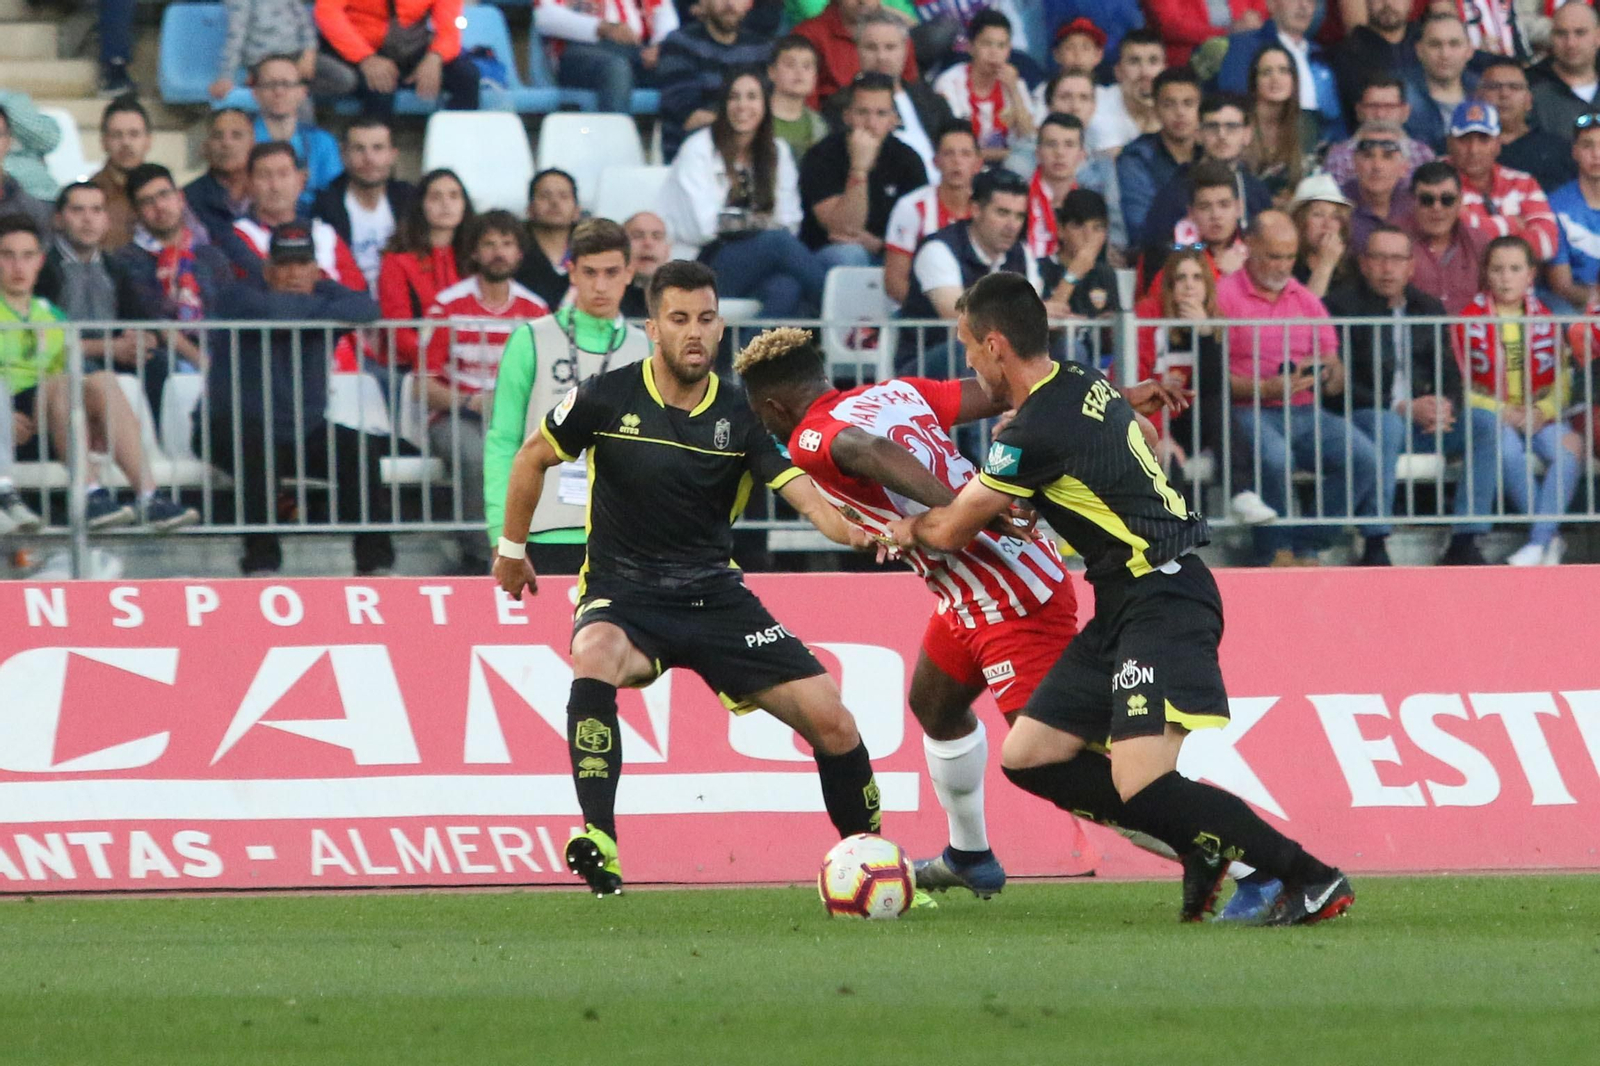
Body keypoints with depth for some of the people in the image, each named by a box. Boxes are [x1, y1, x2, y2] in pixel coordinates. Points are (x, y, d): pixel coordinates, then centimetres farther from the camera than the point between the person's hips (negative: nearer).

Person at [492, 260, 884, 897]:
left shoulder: (741, 415, -4)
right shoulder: (608, 399, -7)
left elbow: (811, 497, -15)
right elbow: (533, 457, 11)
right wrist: (512, 548, 16)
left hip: (715, 597, 2)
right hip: (622, 596, -2)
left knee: (831, 720, -8)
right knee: (595, 654, -39)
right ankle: (600, 849, -44)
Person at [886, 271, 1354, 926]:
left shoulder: (1037, 431, -17)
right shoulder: (1086, 387, 10)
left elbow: (951, 531, -3)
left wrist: (906, 528, 20)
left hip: (1161, 603, -10)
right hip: (1125, 607, 10)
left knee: (1142, 786, -21)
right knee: (1028, 756, 9)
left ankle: (1312, 878, -17)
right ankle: (1204, 848, 10)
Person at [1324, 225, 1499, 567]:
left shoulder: (1428, 308, 18)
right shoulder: (1341, 305, -1)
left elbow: (1449, 374, 15)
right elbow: (1339, 386, -10)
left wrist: (1447, 407, -11)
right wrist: (1403, 409, -18)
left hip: (1422, 419, 6)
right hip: (1360, 417, -6)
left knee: (1486, 423, -16)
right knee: (1386, 425, -39)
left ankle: (1464, 544, -20)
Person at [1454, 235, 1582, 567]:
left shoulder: (1545, 320, 11)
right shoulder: (1469, 321, 3)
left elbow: (1563, 383, 10)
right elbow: (1459, 388, 0)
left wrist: (1542, 411, -11)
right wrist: (1503, 412, -12)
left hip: (1539, 416, 2)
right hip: (1490, 415, -2)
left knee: (1569, 446, -30)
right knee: (1507, 449, -36)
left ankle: (1539, 540, -32)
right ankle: (1551, 536, -26)